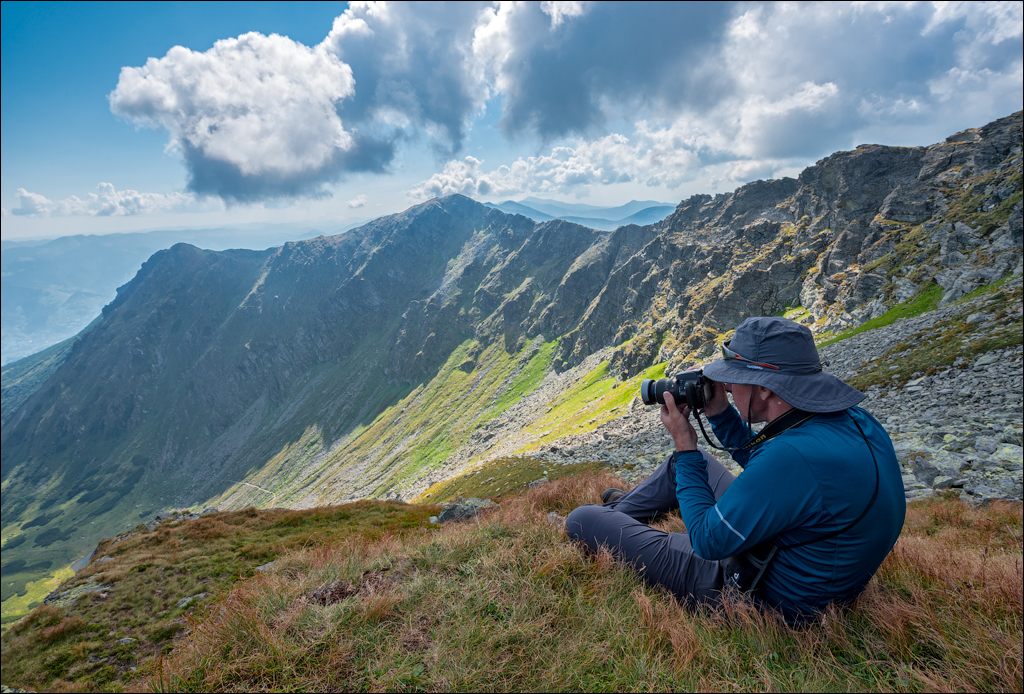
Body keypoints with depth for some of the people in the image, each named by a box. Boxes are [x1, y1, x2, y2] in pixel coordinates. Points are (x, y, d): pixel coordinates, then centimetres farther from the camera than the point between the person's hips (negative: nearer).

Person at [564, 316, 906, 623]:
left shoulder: (796, 455, -38)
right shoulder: (855, 420, -8)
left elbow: (710, 541, -25)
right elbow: (763, 465, 11)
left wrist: (685, 447, -17)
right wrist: (721, 415, 0)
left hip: (763, 598, -8)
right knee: (687, 461, 22)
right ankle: (620, 508, 40)